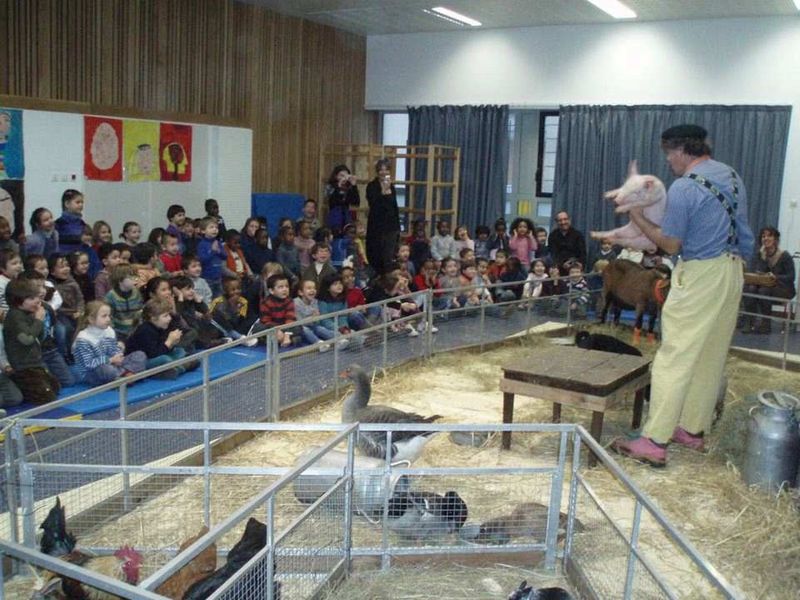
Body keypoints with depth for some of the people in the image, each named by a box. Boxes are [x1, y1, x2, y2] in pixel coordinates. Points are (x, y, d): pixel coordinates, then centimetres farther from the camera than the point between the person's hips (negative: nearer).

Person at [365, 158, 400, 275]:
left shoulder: (391, 187, 11)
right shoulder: (372, 186, -3)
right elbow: (373, 204, -16)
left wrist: (397, 226, 17)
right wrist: (384, 191, -25)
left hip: (390, 226, 4)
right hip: (376, 226, -4)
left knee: (389, 258, -2)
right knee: (376, 257, 0)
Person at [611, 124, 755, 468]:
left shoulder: (684, 188, -15)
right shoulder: (732, 177, 11)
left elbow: (671, 244, -11)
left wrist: (639, 219, 0)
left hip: (699, 275, -8)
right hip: (733, 271, 9)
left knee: (675, 358, -7)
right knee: (711, 357, 14)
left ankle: (654, 442, -6)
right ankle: (693, 430, 23)